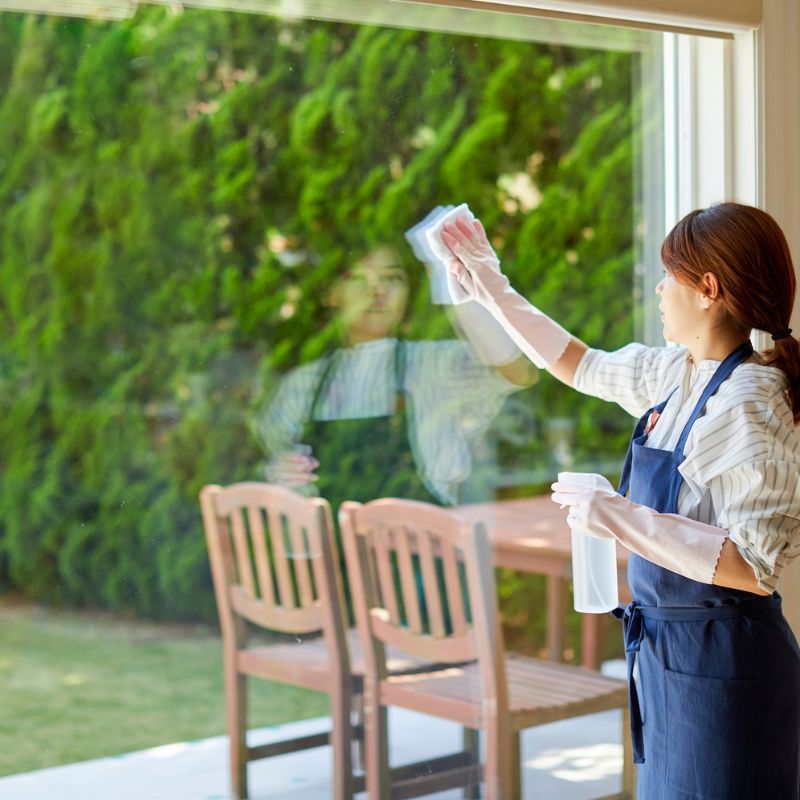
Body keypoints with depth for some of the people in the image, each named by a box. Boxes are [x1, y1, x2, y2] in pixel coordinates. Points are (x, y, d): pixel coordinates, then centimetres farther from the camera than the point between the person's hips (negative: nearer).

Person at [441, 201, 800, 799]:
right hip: (670, 654, 9)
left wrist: (621, 519, -26)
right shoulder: (680, 374, 5)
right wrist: (495, 292, 23)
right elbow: (581, 366, 23)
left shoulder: (747, 403, -22)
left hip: (722, 666, -9)